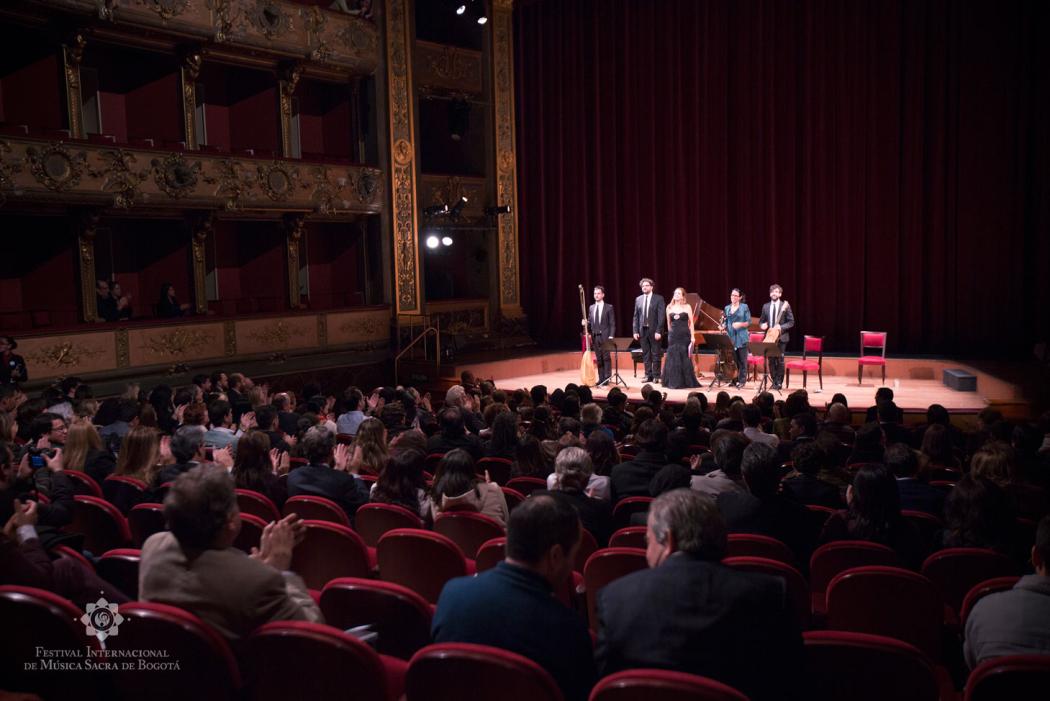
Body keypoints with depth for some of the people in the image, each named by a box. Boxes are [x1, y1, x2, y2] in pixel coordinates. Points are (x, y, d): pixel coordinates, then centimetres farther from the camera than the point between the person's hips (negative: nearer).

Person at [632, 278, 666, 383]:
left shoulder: (659, 299, -3)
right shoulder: (638, 299, 10)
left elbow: (661, 316, -8)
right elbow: (636, 316, 11)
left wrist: (658, 331, -15)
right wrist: (635, 331, 2)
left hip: (654, 330, -4)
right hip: (642, 330, 4)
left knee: (655, 354, 2)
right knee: (645, 354, 7)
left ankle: (656, 376, 9)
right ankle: (648, 375, 13)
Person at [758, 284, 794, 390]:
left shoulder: (785, 306, -1)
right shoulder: (765, 306, 9)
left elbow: (791, 322, -1)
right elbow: (761, 321, 16)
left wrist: (781, 327, -17)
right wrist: (762, 325, -7)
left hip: (781, 337, -3)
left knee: (780, 360, -3)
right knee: (771, 361, 4)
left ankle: (779, 382, 6)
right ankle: (774, 381, 14)